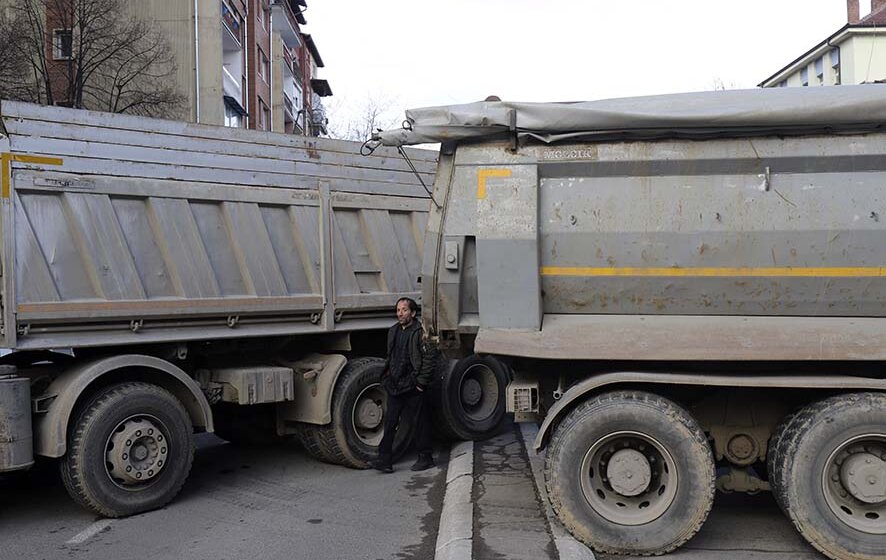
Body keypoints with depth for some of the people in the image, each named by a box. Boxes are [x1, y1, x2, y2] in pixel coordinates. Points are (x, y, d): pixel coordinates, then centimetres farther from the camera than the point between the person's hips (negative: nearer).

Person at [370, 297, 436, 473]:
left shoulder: (420, 333, -11)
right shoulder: (393, 331, 13)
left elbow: (428, 360, -13)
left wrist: (421, 382, -13)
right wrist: (388, 378, 16)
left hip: (414, 387, -6)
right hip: (395, 388, 7)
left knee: (420, 423, 5)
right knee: (390, 422, 4)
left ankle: (425, 457, 19)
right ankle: (385, 460, 7)